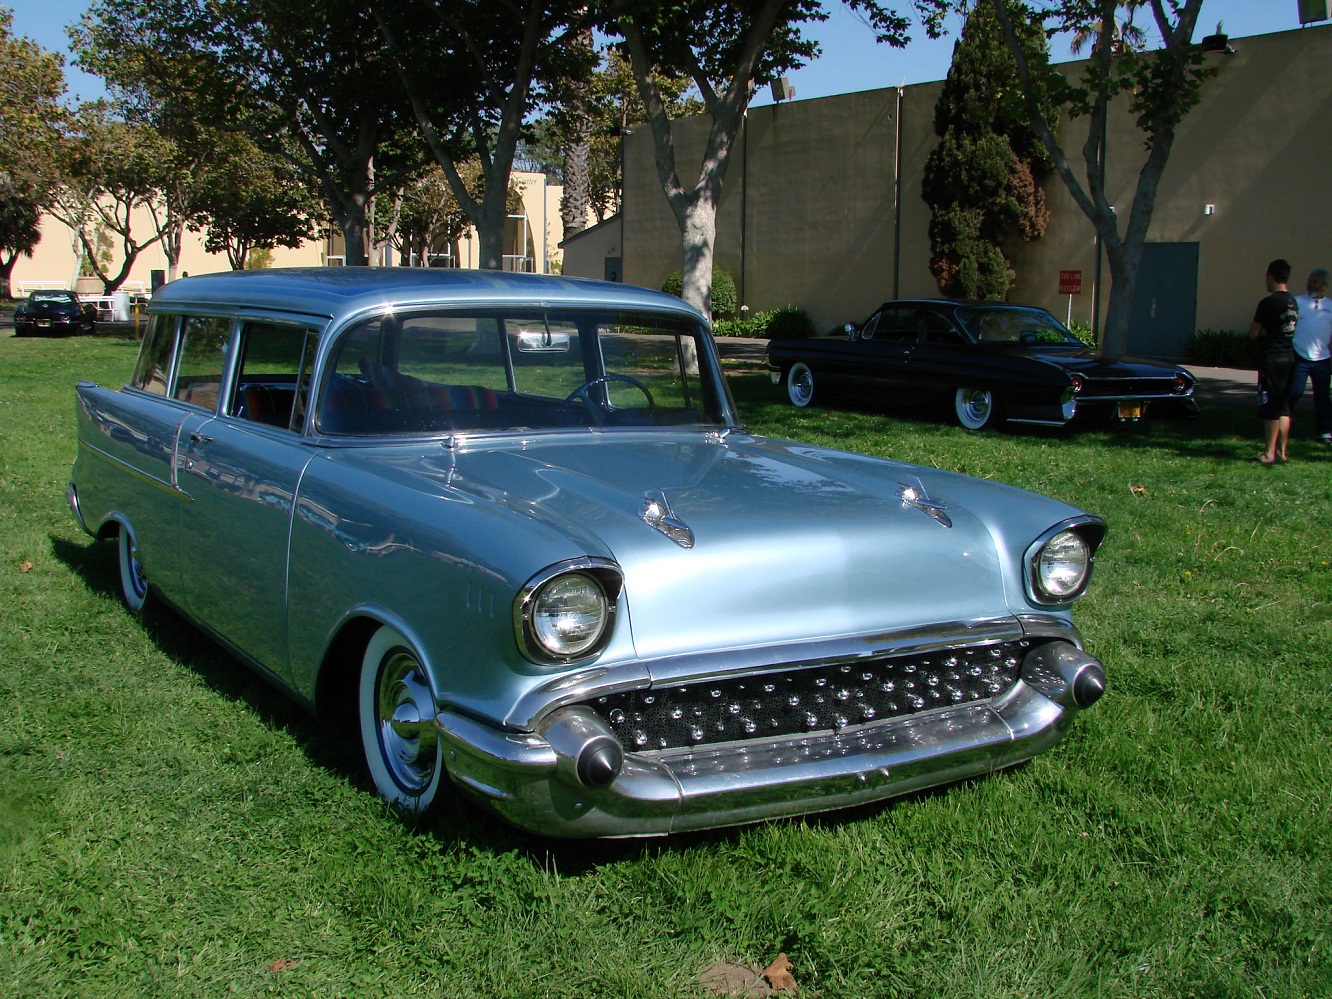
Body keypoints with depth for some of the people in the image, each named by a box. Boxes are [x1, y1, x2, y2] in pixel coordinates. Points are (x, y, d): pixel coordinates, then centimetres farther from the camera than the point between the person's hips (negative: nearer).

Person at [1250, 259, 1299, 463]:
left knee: (1269, 409, -4)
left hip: (1272, 360, -7)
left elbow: (1253, 333, -11)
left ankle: (1269, 452, -2)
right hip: (1289, 357, 8)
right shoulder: (1293, 302, 10)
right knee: (1284, 408, 12)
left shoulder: (1268, 303, -14)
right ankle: (1281, 451, 14)